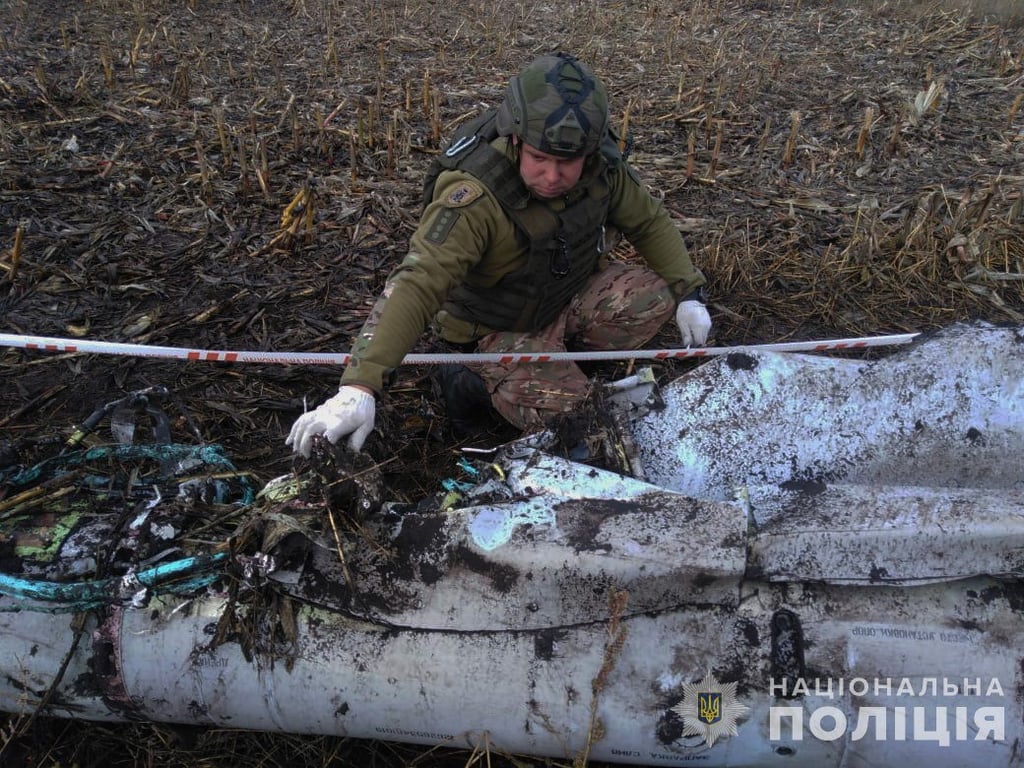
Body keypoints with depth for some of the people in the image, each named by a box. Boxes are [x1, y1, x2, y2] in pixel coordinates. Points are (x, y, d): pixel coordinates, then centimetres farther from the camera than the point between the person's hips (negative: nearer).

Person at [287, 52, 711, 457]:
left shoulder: (602, 167, -17)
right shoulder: (474, 197, -36)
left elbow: (650, 222, 2)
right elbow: (417, 284, -46)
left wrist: (688, 292, -6)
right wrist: (360, 386, -56)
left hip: (573, 295, 6)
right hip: (500, 326, -5)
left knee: (654, 292, -17)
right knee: (566, 409, -23)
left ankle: (566, 355, 3)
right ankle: (480, 377, 3)